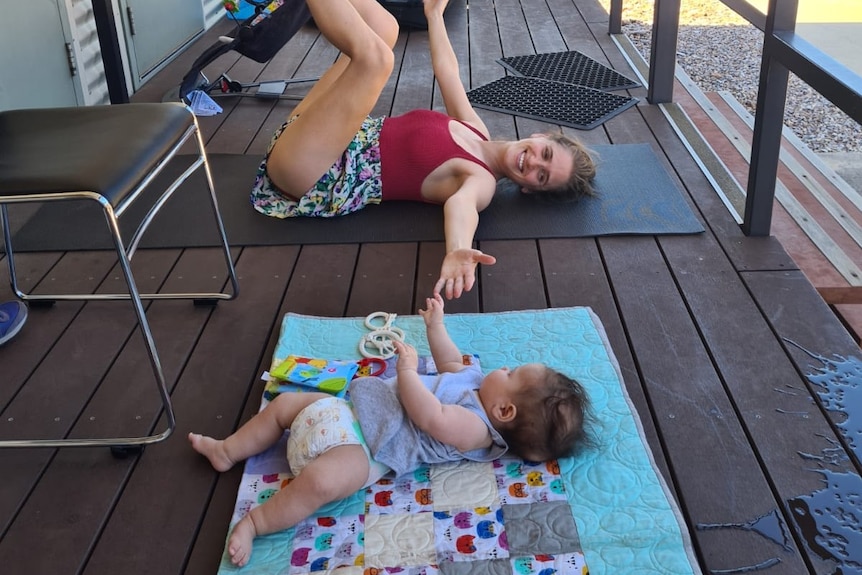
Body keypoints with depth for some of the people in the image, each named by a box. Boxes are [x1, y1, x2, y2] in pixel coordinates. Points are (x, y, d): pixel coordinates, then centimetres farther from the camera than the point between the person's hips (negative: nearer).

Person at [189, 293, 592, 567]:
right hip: (349, 408, 11)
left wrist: (407, 369, -20)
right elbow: (450, 363, 30)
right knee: (284, 404, 14)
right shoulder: (475, 381, 10)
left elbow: (429, 416, -31)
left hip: (362, 450, -11)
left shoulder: (474, 428, -19)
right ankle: (227, 452, 28)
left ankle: (254, 522, -19)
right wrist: (435, 325, 33)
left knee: (320, 479, -37)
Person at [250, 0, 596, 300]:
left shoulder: (482, 182, -14)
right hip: (349, 143, 8)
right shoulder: (475, 129, 10)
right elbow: (446, 69, 24)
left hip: (318, 182, -8)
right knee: (383, 29, 8)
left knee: (374, 56, -25)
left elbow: (462, 202, -39)